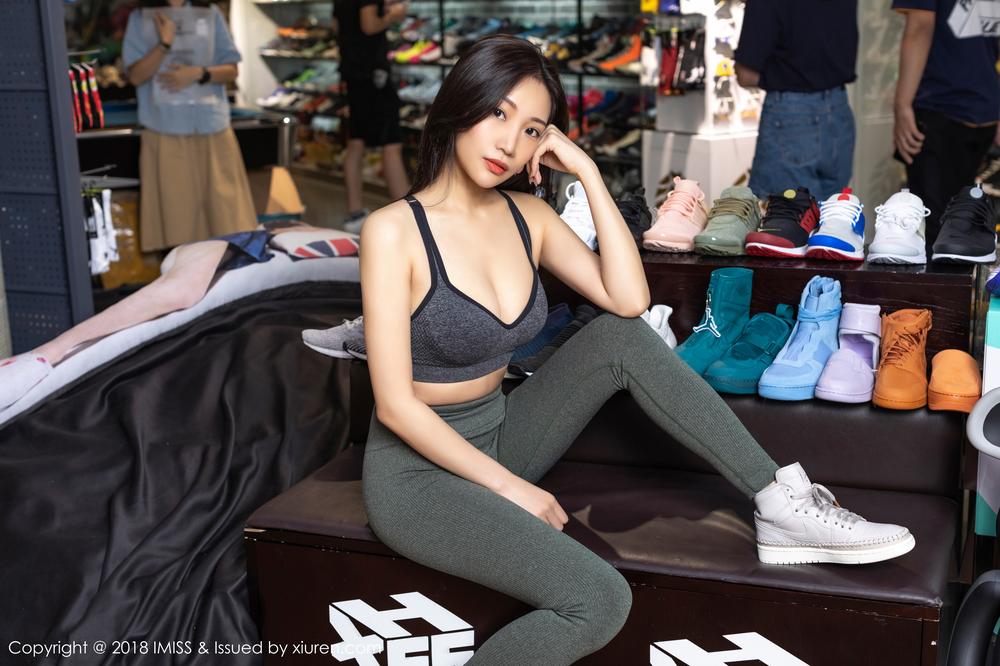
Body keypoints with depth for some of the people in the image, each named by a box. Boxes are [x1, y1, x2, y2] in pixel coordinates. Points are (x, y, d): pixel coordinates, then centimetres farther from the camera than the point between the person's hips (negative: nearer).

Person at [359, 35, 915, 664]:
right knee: (599, 600, -26)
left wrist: (588, 173, -14)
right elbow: (395, 403, -19)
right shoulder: (395, 231, -18)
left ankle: (781, 505, -9)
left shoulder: (525, 215, 1)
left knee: (622, 336, -12)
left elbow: (629, 299, -10)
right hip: (420, 468, -6)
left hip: (498, 441, 7)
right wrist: (512, 488, -17)